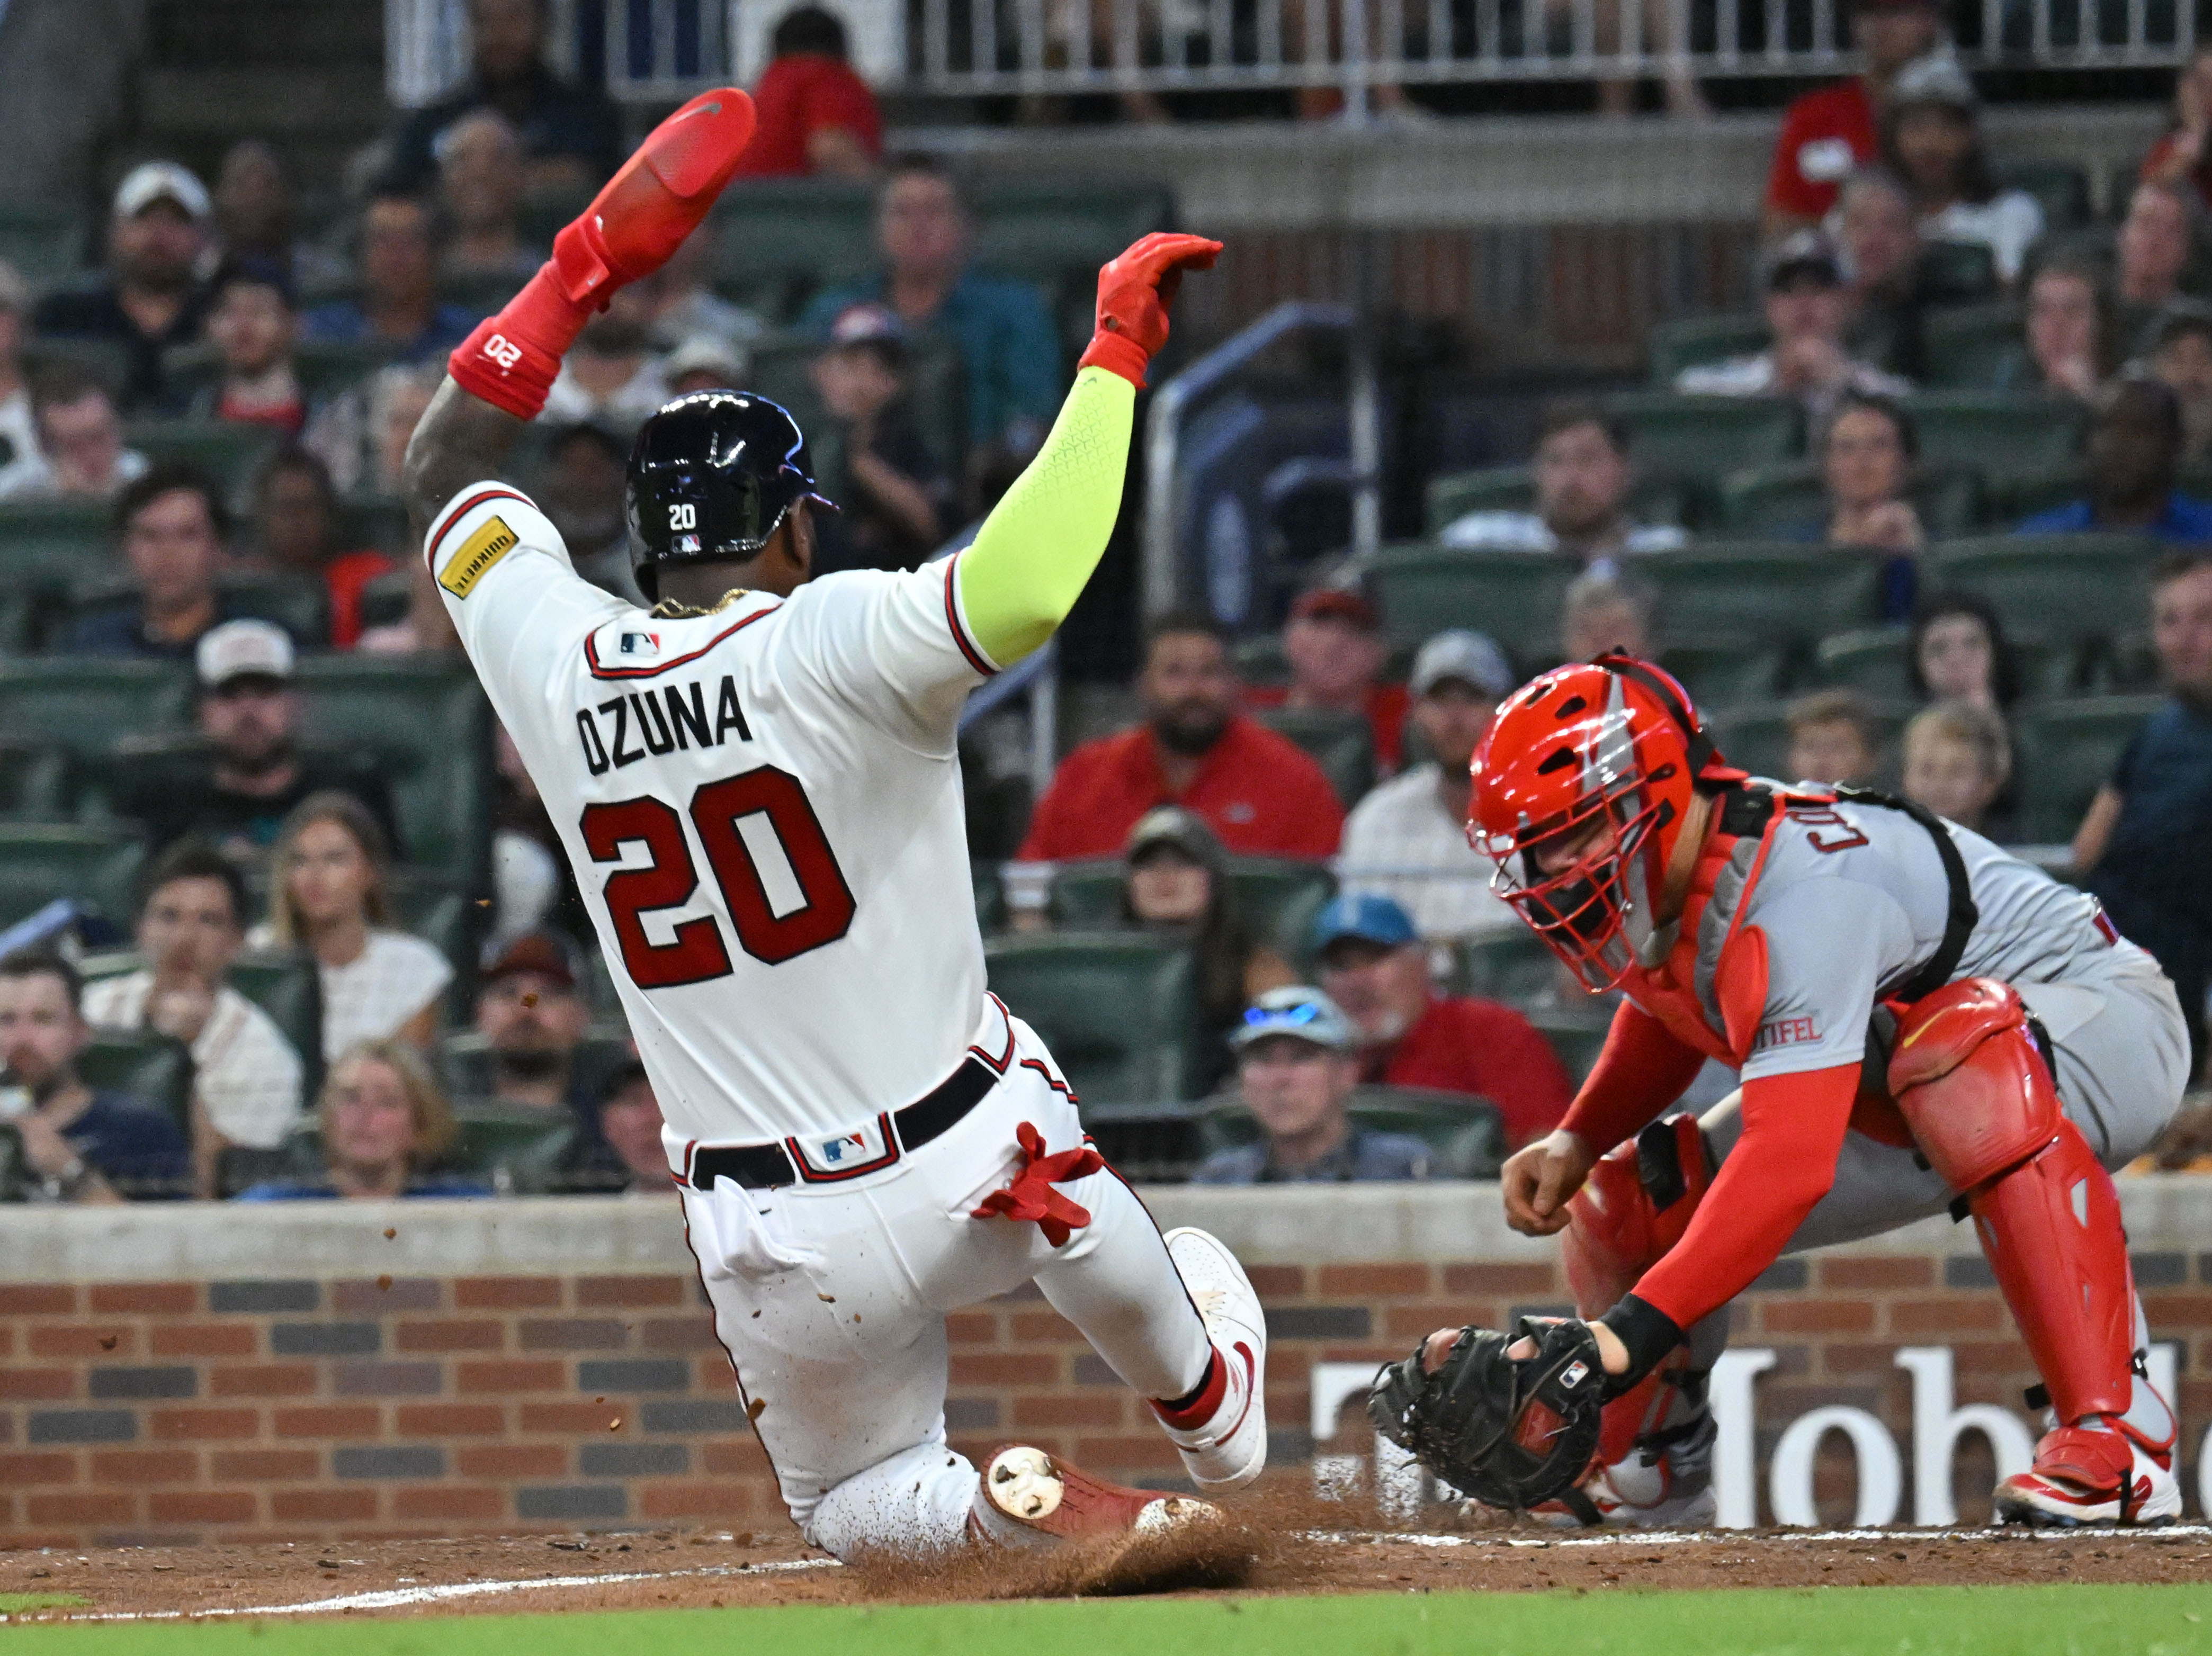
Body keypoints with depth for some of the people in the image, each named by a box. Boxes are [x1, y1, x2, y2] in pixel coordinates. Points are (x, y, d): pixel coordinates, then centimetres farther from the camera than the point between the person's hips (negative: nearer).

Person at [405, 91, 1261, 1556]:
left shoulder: (559, 666, -1)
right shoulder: (832, 645, -15)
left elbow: (445, 470, 16)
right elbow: (1026, 590, -34)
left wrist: (593, 261, 18)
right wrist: (1118, 349, -24)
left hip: (775, 1251, 1)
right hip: (984, 1158, -1)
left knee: (852, 1504, 20)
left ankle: (1005, 1507, -7)